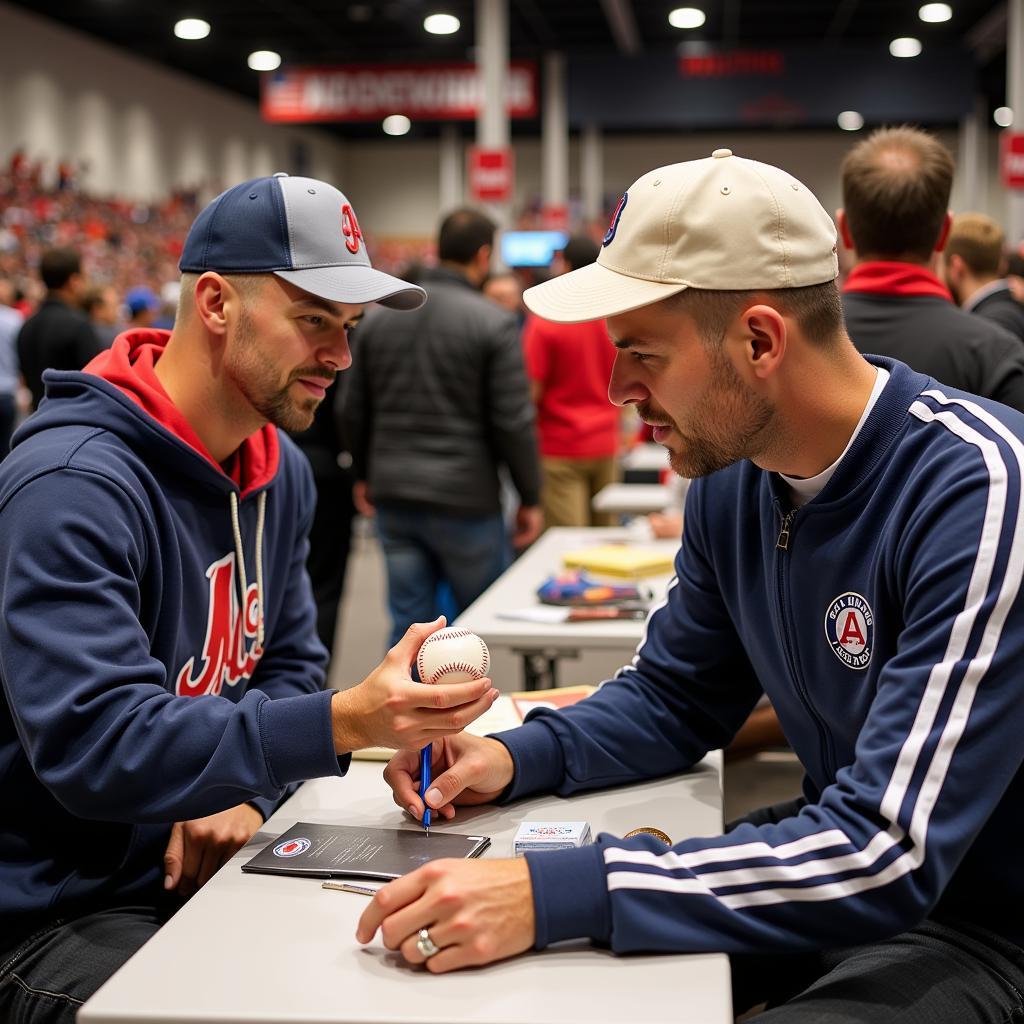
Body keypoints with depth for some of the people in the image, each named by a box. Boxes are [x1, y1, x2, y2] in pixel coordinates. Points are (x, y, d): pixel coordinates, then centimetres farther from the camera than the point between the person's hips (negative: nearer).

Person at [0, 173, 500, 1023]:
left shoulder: (282, 473, 6)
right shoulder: (73, 484, -22)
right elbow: (94, 745, -29)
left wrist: (244, 792, -7)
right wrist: (344, 723, -36)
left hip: (199, 866, 8)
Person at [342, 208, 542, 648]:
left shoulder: (379, 317, 6)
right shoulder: (493, 323, -10)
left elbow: (354, 410, 11)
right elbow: (513, 422, -12)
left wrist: (362, 474, 25)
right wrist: (529, 497, -2)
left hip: (393, 496, 5)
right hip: (463, 497, -5)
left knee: (409, 623, 9)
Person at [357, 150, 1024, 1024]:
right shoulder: (730, 475, -3)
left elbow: (888, 855, -32)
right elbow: (672, 698, 10)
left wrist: (555, 894, -37)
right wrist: (517, 756, -9)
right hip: (843, 862, 7)